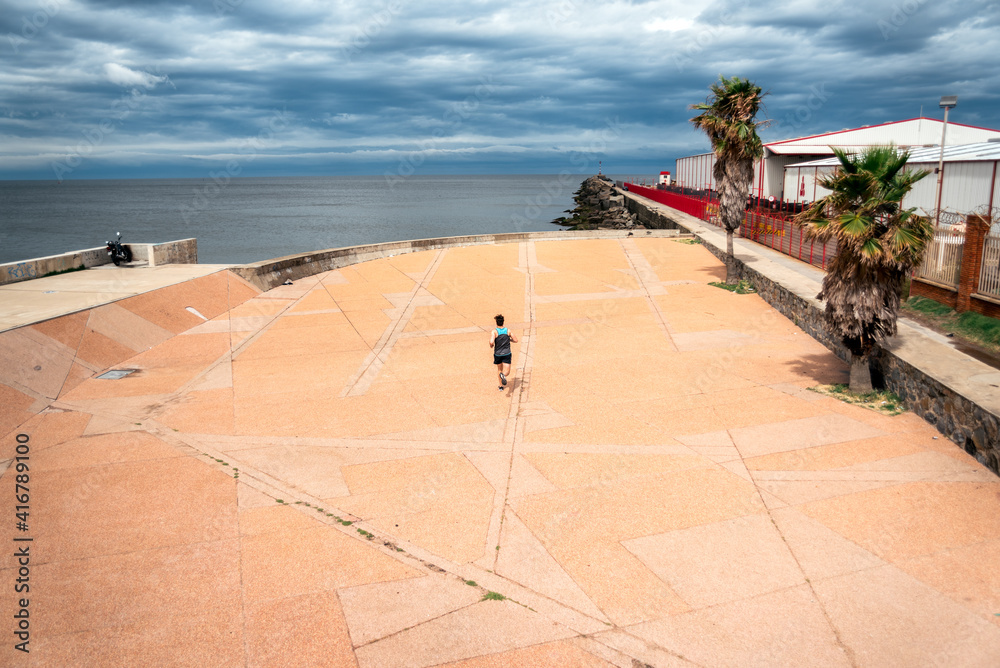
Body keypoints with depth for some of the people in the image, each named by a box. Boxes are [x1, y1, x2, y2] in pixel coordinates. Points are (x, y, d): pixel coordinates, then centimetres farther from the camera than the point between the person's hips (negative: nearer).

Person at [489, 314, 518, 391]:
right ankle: (503, 375, -36)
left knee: (499, 369, 23)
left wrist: (491, 346, -5)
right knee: (507, 371, 0)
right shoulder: (508, 330, -5)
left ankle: (501, 386, 30)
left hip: (497, 354, 0)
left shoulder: (494, 332, -14)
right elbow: (515, 340, 3)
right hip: (507, 353, 0)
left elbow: (491, 342, -28)